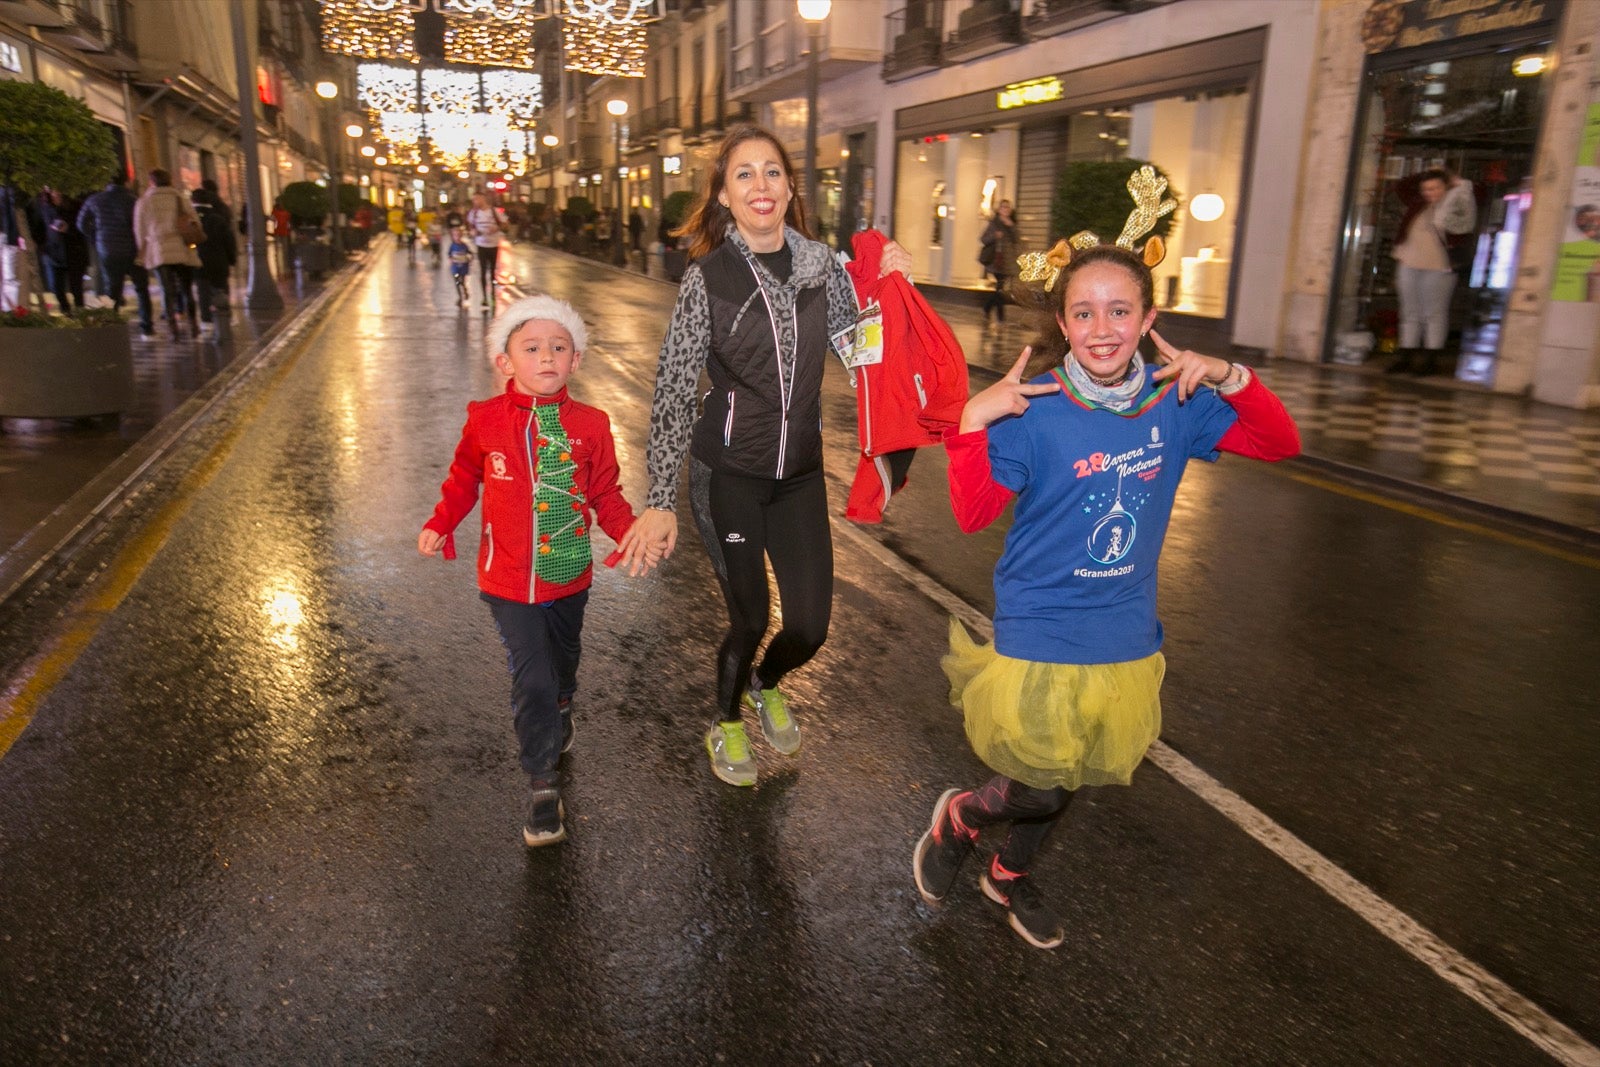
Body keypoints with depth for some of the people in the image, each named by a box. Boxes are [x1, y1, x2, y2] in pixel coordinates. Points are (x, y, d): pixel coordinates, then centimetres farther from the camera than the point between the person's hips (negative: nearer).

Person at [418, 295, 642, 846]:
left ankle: (558, 718, 57)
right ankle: (544, 787, 8)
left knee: (562, 664, 23)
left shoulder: (589, 425, -7)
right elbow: (464, 479, 7)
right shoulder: (486, 420, -8)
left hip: (568, 577, 2)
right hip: (509, 580, -2)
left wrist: (632, 532, -16)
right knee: (531, 679, -7)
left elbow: (606, 494, 0)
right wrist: (439, 524, -6)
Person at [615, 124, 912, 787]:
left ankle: (764, 687, 45)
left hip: (800, 472, 4)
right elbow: (673, 393, -14)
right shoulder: (708, 277, -12)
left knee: (810, 626, 8)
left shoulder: (820, 264, -1)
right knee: (749, 620, 7)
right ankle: (726, 724, 40)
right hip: (729, 475, -4)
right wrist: (661, 502, -20)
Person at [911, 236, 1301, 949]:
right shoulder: (1033, 410, -16)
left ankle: (1010, 875, 50)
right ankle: (957, 818, 36)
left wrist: (1229, 377, -14)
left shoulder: (1172, 402, -4)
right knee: (1043, 785, 1)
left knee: (1070, 782, 21)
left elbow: (1281, 443, 2)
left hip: (1127, 642, 5)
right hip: (1040, 638, -5)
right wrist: (972, 424, -31)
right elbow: (972, 514, -18)